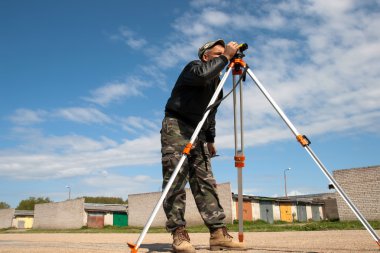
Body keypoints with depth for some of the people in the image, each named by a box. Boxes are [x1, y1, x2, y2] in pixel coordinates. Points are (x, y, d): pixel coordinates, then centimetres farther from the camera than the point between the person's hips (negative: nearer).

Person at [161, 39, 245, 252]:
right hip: (176, 128, -7)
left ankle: (218, 232, -6)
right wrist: (226, 56, -19)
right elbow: (203, 74, -27)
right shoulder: (194, 66, 0)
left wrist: (210, 139, 18)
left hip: (198, 134, 8)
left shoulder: (216, 81, 23)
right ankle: (179, 233, -12)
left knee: (206, 182, -2)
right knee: (175, 181, -13)